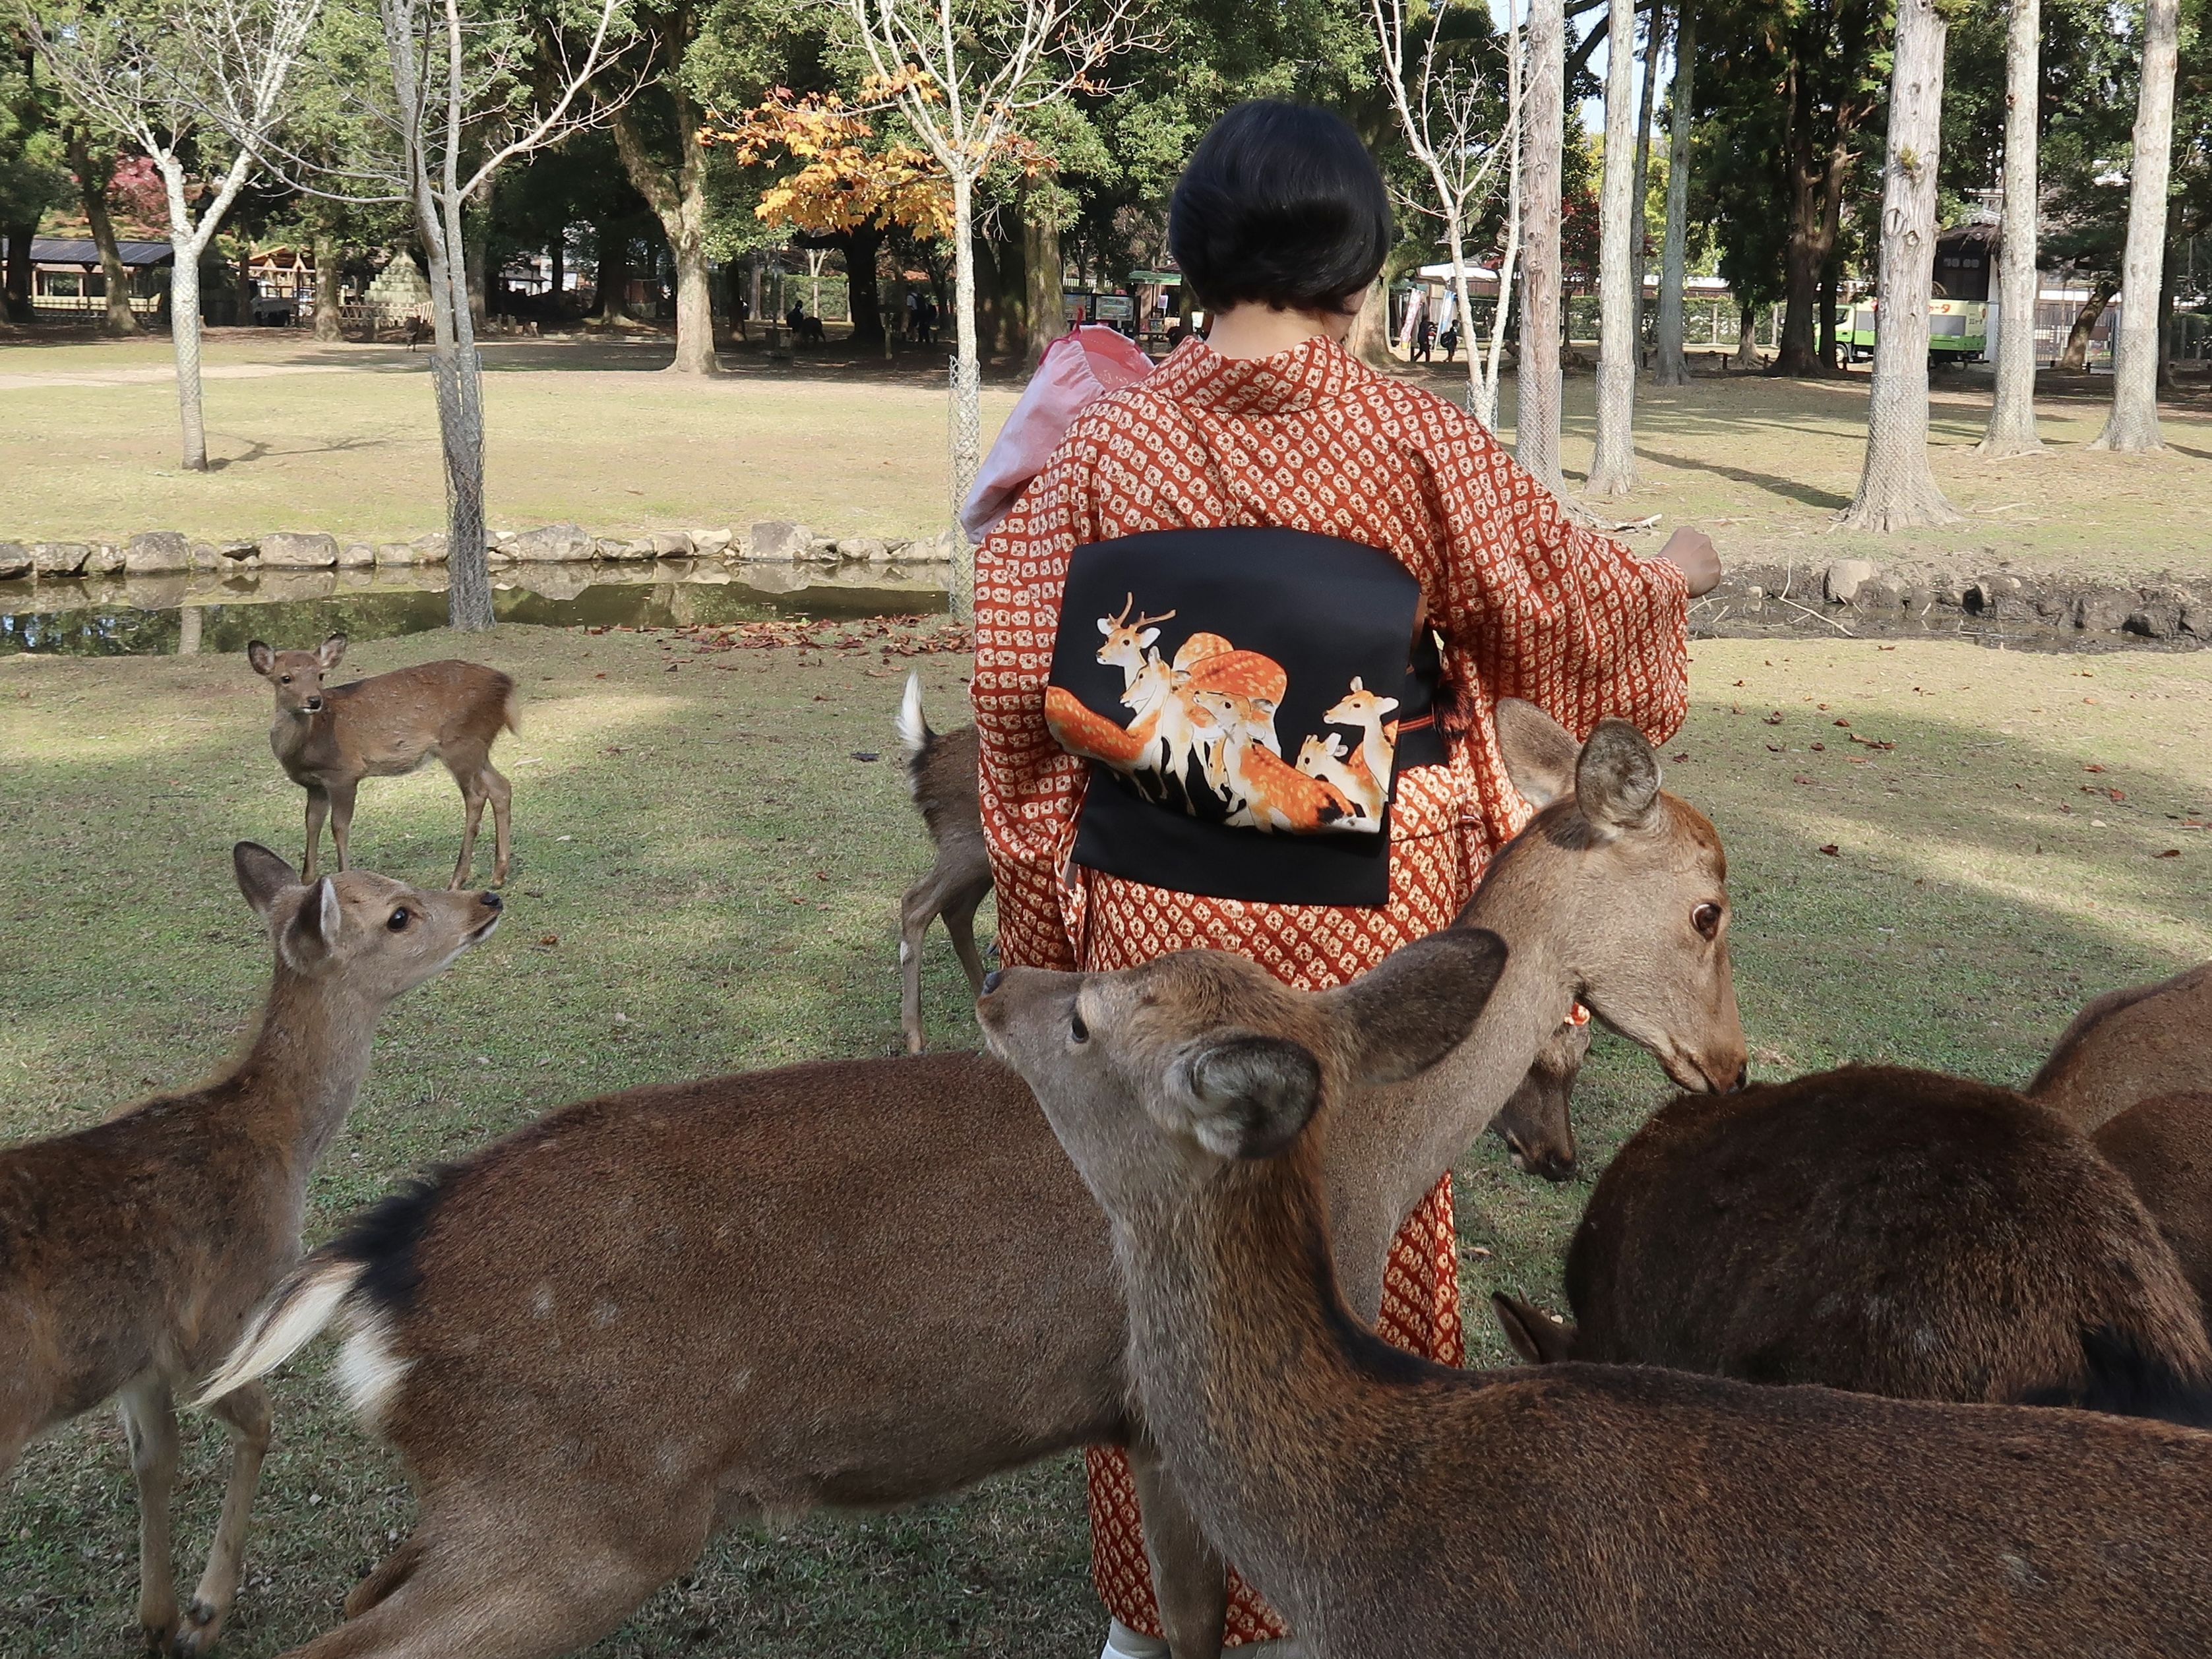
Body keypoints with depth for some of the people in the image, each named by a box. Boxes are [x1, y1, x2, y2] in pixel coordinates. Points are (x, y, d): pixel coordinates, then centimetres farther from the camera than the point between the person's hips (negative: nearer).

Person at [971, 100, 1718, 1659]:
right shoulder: (1414, 438, -10)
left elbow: (1018, 679, -5)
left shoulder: (1105, 439, -7)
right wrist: (1680, 575, 24)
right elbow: (1571, 602, 2)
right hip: (1368, 917, -1)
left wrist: (1047, 884, 9)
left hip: (1160, 924, 1)